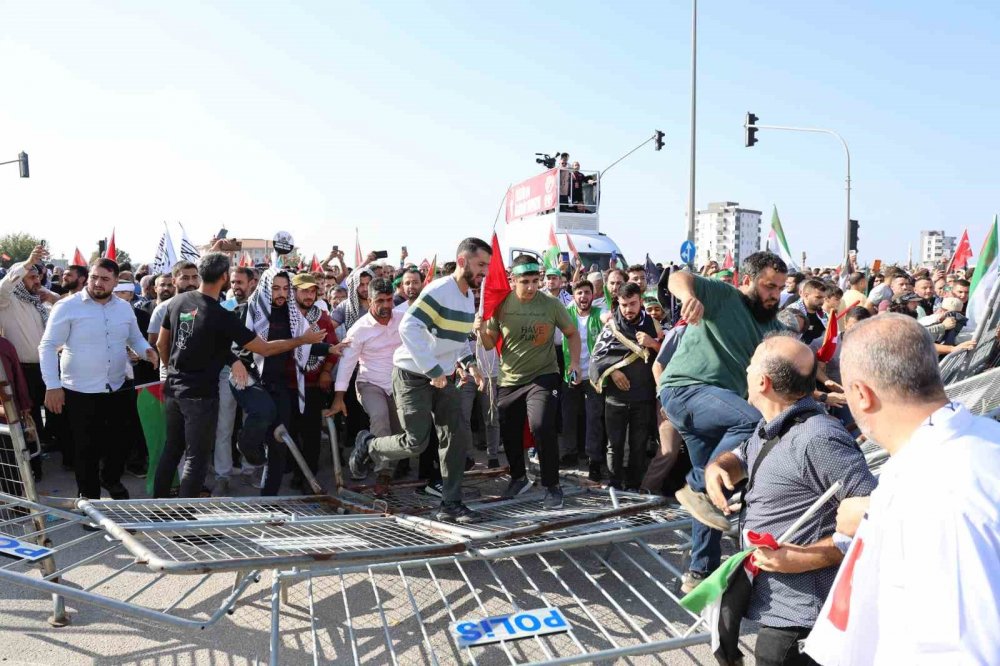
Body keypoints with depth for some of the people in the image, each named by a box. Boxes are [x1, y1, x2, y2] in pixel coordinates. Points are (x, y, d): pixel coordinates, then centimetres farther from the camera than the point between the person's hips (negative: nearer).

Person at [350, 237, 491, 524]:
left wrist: (468, 362, 6)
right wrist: (432, 370, -28)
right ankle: (367, 445, 20)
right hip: (413, 375, -8)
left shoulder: (469, 296, 8)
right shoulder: (438, 291, -20)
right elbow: (409, 328, -30)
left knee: (456, 438, 1)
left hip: (443, 377, 8)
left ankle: (451, 504, 9)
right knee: (416, 442, -9)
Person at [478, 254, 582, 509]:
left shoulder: (551, 304, -8)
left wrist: (575, 362, -8)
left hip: (543, 376, -3)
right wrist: (482, 332, -19)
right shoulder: (501, 305, -4)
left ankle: (552, 486, -3)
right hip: (509, 380, 3)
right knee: (509, 433, 13)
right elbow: (490, 344, 3)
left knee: (541, 427, -20)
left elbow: (572, 333, 5)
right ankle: (519, 478, 39)